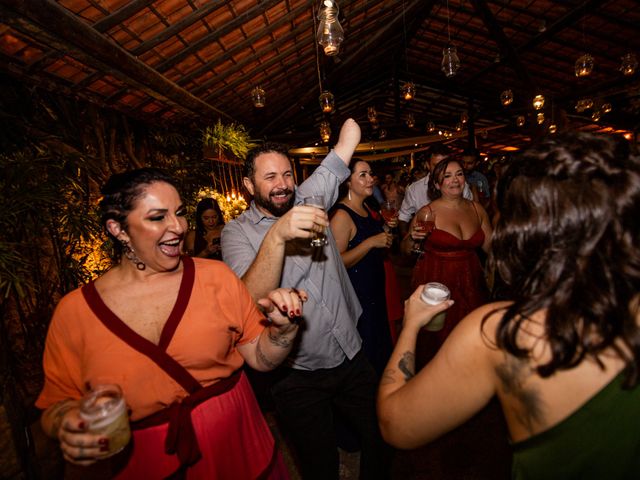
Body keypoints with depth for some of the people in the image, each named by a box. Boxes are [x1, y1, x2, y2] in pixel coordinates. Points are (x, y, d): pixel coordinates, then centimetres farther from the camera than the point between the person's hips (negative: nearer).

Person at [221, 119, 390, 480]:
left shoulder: (308, 198, -1)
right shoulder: (238, 232, -12)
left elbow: (349, 139, 1)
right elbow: (251, 298, -30)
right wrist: (277, 235, -41)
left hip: (353, 358, 4)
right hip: (299, 375, -3)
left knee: (381, 436, 19)